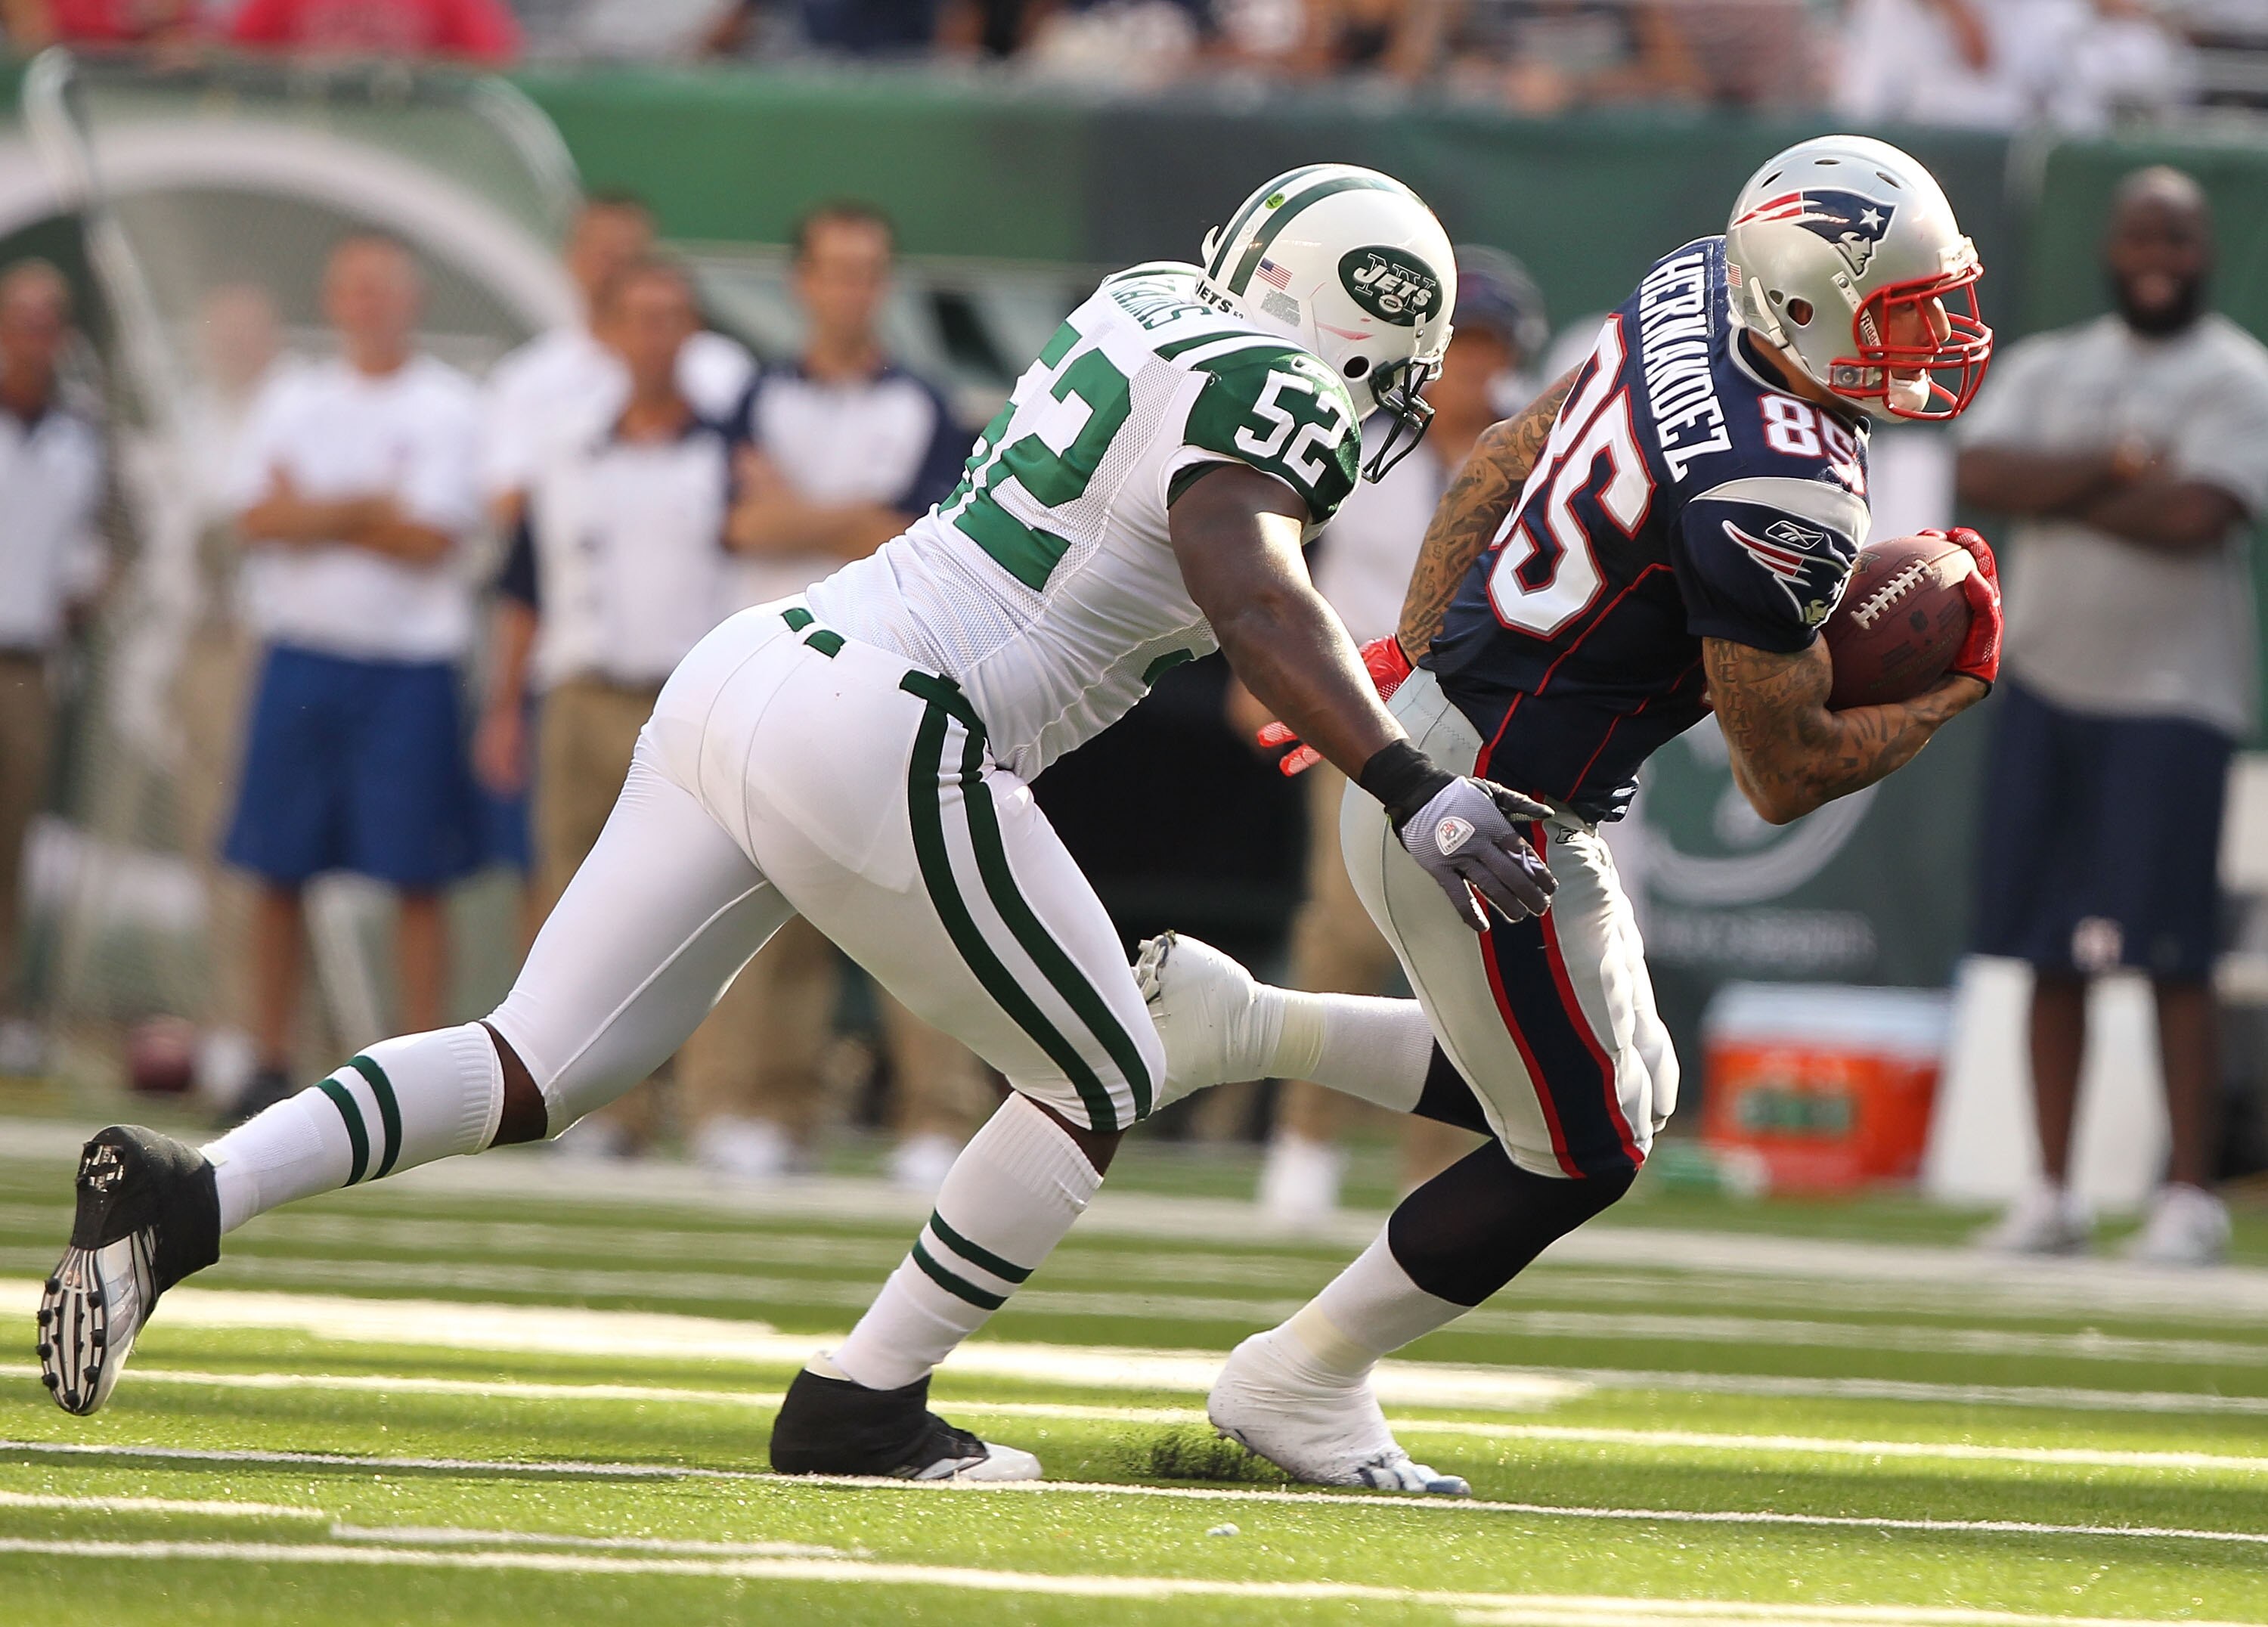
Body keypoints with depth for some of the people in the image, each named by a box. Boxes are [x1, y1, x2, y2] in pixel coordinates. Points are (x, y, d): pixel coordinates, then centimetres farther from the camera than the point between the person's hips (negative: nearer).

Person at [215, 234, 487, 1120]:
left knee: (417, 877, -3)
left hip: (410, 661, -3)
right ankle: (270, 1068, 8)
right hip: (301, 653, 3)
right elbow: (257, 519, -1)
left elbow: (431, 539, -9)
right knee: (277, 871, 2)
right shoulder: (290, 399, 12)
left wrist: (311, 514, -5)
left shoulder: (449, 405, 2)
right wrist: (372, 505, -10)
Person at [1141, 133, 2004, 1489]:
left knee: (1626, 1086, 21)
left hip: (1429, 719, 9)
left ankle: (1238, 1025, 21)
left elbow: (1510, 460, 13)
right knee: (1578, 1154, 7)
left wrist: (1407, 655, 21)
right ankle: (1300, 1382, 22)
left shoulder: (1697, 287, 0)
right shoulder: (1779, 498, -27)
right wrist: (1951, 696, -3)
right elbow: (1786, 776, -18)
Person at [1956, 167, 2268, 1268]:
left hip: (2170, 700, -5)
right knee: (2050, 950, 5)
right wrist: (2111, 464, -14)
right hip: (2047, 685, 5)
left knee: (2171, 954, -9)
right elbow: (1978, 475, -3)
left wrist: (2054, 493, -6)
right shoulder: (2048, 368, 15)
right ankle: (2052, 1194, 10)